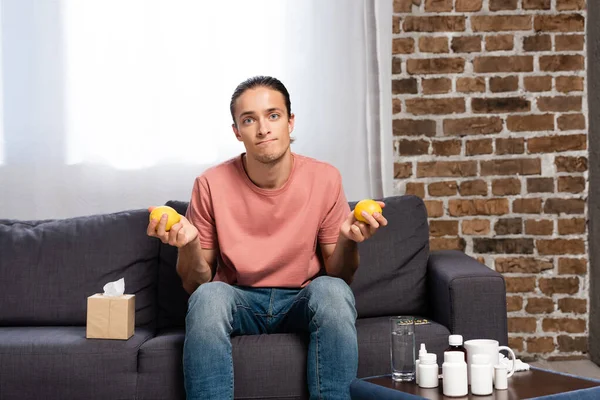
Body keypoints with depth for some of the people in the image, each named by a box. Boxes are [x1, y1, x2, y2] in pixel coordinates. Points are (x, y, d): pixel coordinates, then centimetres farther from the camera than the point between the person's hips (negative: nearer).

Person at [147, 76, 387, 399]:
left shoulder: (324, 179, -8)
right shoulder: (211, 185, -8)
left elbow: (339, 276, -1)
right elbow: (194, 285, -1)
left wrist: (348, 240, -22)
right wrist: (189, 244, -22)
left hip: (303, 301, 0)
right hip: (239, 302, 0)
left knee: (332, 290, -33)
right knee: (209, 296, -33)